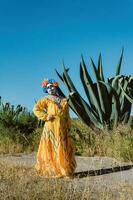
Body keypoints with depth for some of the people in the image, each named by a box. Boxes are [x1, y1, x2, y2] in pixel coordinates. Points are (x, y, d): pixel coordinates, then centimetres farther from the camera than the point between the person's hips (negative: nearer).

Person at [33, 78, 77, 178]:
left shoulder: (64, 100, 14)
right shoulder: (46, 99, 3)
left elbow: (67, 115, 15)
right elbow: (36, 109, -4)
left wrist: (68, 127, 7)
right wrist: (45, 116, -12)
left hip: (62, 128, 4)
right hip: (51, 127, -4)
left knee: (64, 149, 5)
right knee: (52, 148, -3)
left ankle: (66, 170, 14)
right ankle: (52, 170, 3)